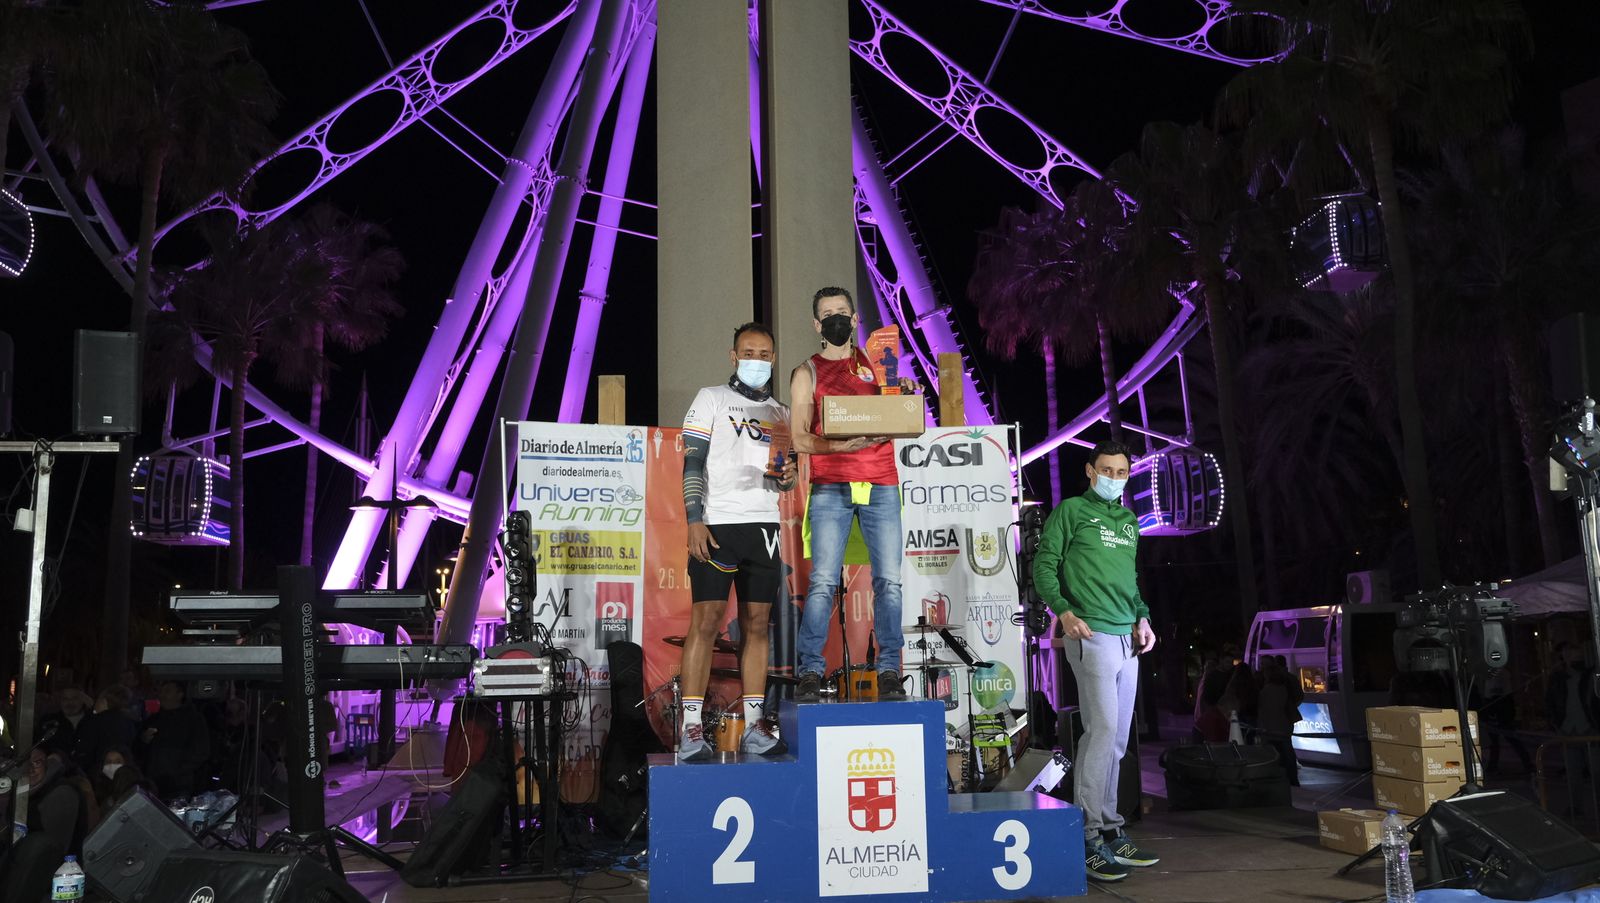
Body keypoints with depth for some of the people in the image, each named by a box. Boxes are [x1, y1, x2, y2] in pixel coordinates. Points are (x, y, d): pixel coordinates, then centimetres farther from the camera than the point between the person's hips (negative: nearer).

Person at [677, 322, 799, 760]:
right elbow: (692, 464, -1)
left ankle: (753, 726, 9)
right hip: (717, 524, -4)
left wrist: (788, 476, -3)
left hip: (763, 526, 4)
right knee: (706, 621, -8)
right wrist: (694, 520, -11)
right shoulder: (711, 398, 7)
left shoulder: (781, 412, 19)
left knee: (757, 625, 4)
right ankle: (692, 728, -5)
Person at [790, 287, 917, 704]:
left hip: (881, 486, 2)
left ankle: (888, 672, 5)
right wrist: (838, 445, -18)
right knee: (823, 582, -8)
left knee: (888, 580, -2)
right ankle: (810, 673, -1)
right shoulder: (807, 373, 10)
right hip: (831, 488, -2)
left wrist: (908, 395, -5)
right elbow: (800, 439, 1)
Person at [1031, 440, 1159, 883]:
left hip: (1127, 639, 8)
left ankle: (1110, 832, 19)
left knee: (1117, 740, 11)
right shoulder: (1071, 511, -1)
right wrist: (1064, 610, -18)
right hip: (1092, 636, -7)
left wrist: (1142, 617, 11)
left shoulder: (1129, 520, 20)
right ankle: (1088, 838, -8)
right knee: (1103, 728, -14)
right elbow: (1043, 565, -5)